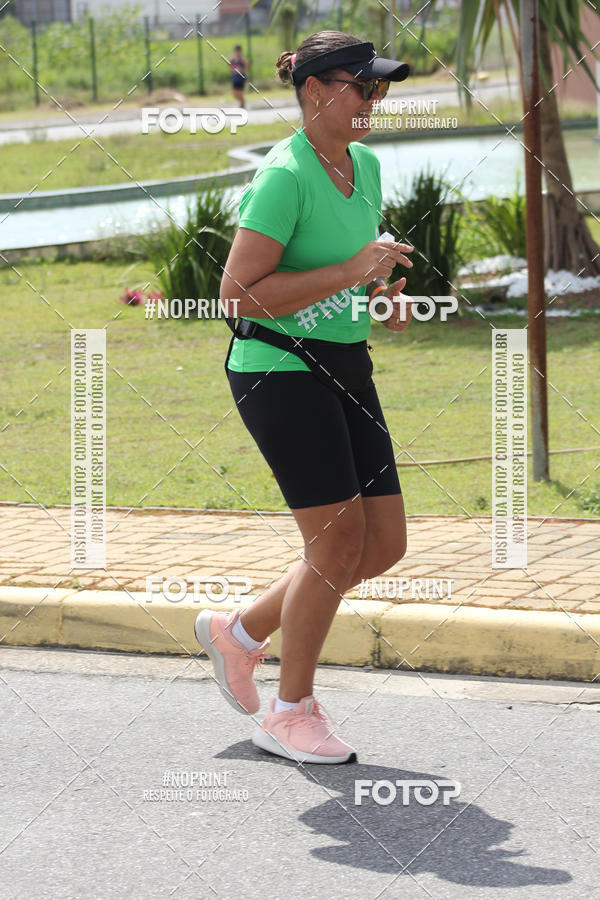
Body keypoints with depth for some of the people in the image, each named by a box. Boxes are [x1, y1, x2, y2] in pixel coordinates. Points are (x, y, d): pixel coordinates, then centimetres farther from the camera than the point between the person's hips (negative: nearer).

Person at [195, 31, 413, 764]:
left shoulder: (365, 166, 9)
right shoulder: (283, 177, -17)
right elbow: (239, 293, -21)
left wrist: (384, 295, 4)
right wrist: (349, 272, -23)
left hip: (343, 369, 9)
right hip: (278, 369, -9)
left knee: (385, 545, 5)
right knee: (340, 543, -7)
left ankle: (240, 633, 23)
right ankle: (289, 714, 10)